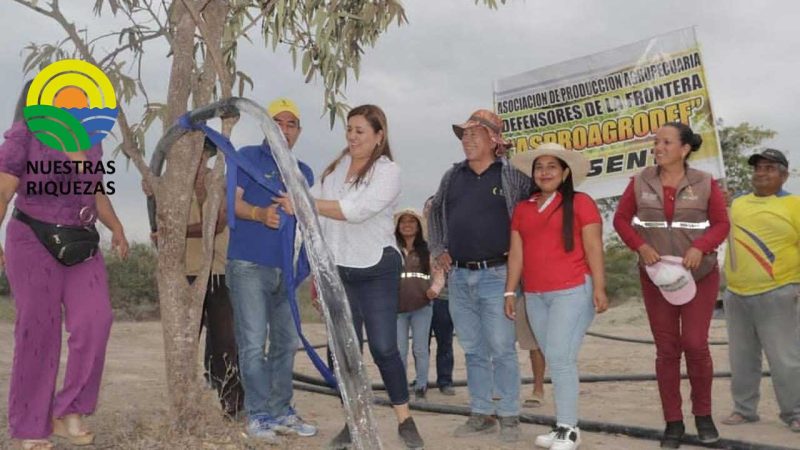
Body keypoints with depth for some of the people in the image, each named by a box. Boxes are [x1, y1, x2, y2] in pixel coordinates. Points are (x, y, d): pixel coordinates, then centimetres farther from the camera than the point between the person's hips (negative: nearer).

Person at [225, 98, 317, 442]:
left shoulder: (303, 172, 16)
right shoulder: (248, 157, 0)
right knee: (253, 344, -6)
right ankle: (258, 416, 3)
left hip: (284, 269, 6)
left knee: (286, 343, 10)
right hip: (248, 265, -6)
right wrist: (259, 213, -29)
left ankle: (281, 412, 21)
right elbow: (230, 201, -11)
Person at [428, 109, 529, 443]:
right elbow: (435, 212, 24)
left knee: (502, 349, -3)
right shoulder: (452, 176, 10)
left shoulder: (512, 176, -3)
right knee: (473, 350, 11)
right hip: (458, 277, 5)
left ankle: (509, 417, 8)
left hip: (496, 275, -5)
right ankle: (481, 414, 20)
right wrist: (438, 249, 14)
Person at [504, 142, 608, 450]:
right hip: (535, 295, 5)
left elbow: (593, 248, -5)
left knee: (560, 356, -11)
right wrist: (510, 291, 9)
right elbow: (516, 252, 13)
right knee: (555, 359, 9)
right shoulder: (523, 208, 14)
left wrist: (599, 288, -12)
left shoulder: (580, 202, -1)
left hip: (573, 290, -5)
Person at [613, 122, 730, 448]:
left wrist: (700, 247, -19)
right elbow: (621, 219, 3)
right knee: (666, 348, 5)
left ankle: (703, 415, 18)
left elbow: (721, 223, -1)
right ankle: (673, 422, 16)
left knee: (695, 344, -5)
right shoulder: (640, 182, -1)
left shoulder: (705, 183, -4)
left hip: (700, 276, -1)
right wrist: (640, 246, -14)